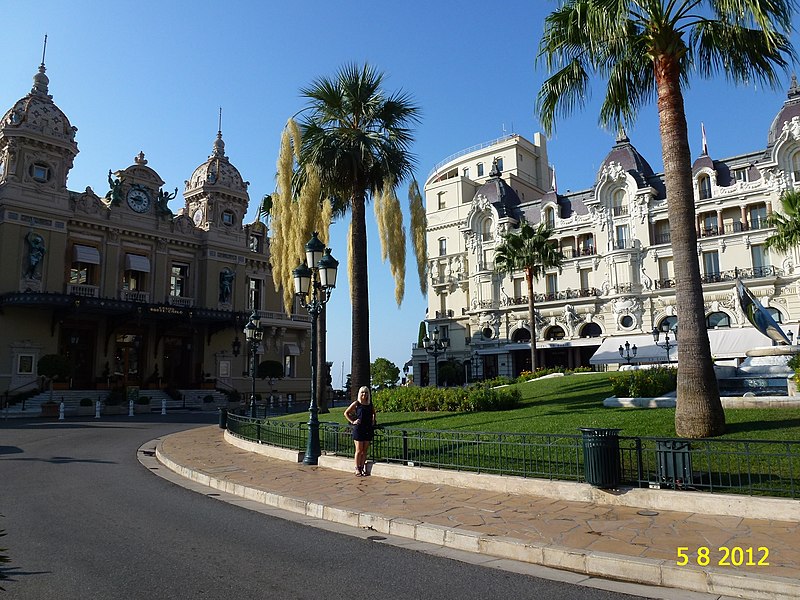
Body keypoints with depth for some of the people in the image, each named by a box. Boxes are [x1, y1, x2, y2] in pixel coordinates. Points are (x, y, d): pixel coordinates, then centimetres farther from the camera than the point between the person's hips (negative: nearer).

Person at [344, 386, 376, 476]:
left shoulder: (370, 404, 9)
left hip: (368, 429, 4)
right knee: (359, 450, -1)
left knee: (365, 451, 6)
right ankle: (357, 469, 7)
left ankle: (362, 468, 13)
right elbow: (346, 413, 2)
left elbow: (373, 413, 29)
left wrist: (373, 421, 14)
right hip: (358, 429, -4)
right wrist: (352, 421, -5)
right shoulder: (356, 403, -3)